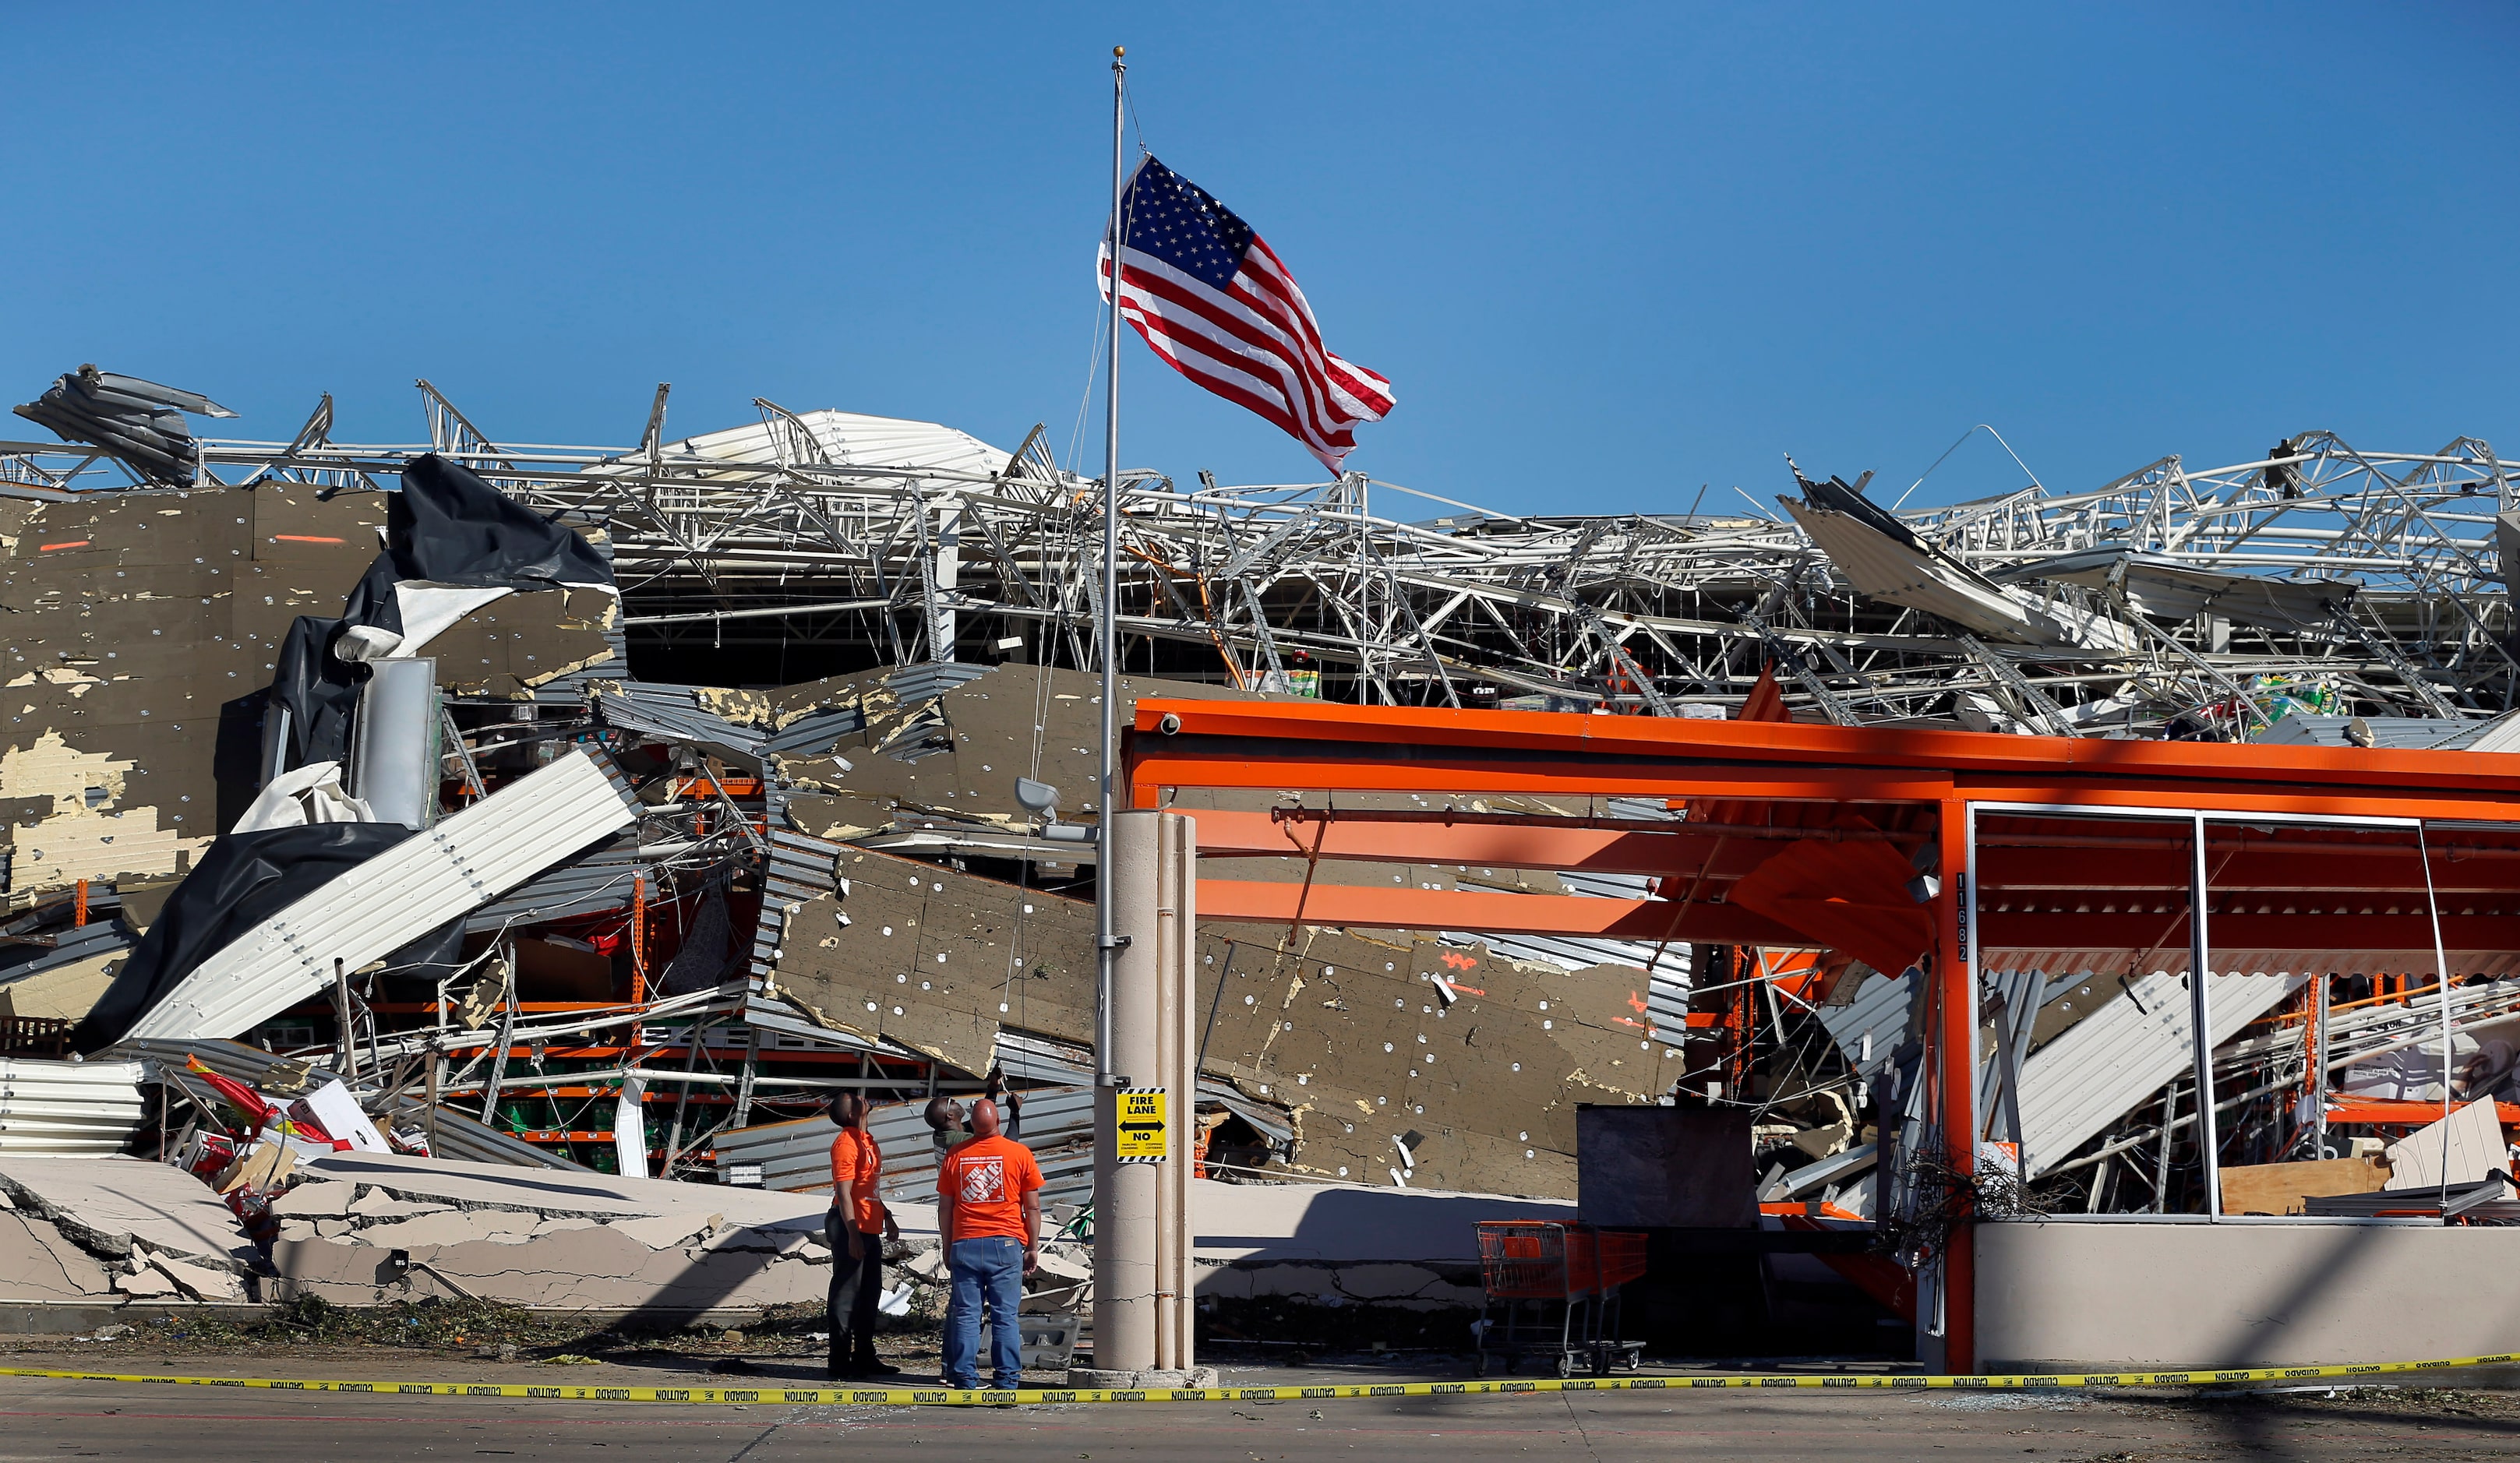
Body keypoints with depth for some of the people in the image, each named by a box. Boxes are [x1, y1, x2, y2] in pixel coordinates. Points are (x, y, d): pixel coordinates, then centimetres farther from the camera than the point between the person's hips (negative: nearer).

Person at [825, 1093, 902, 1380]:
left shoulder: (867, 1141, 16)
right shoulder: (846, 1143, -13)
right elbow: (844, 1192, -18)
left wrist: (887, 1217, 25)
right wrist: (853, 1234, -22)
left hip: (870, 1228, 10)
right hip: (851, 1228, -10)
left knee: (870, 1293, 15)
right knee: (847, 1295, -6)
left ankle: (865, 1358, 23)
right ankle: (840, 1364, -3)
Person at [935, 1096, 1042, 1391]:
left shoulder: (955, 1156, 5)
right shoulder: (1020, 1154, -1)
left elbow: (944, 1208, 9)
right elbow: (1033, 1207, 1)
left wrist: (948, 1248, 18)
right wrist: (1033, 1248, 8)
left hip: (965, 1245, 1)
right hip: (1006, 1245, -1)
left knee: (965, 1315, 4)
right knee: (1005, 1316, 1)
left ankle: (965, 1380, 1)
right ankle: (1006, 1382, -2)